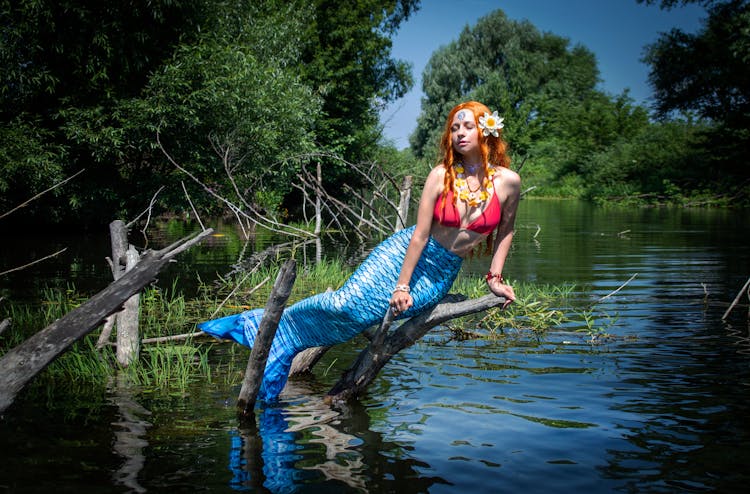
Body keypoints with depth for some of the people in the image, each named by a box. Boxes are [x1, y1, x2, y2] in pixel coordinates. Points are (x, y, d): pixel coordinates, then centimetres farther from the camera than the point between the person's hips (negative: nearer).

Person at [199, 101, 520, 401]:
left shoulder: (508, 181, -8)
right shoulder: (441, 175, -12)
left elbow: (505, 231, 7)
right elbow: (420, 234, -12)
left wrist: (495, 278, 3)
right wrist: (401, 285, -13)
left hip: (438, 277, 1)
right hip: (404, 252, -1)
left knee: (359, 316, -15)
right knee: (346, 302, -17)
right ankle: (255, 322, 2)